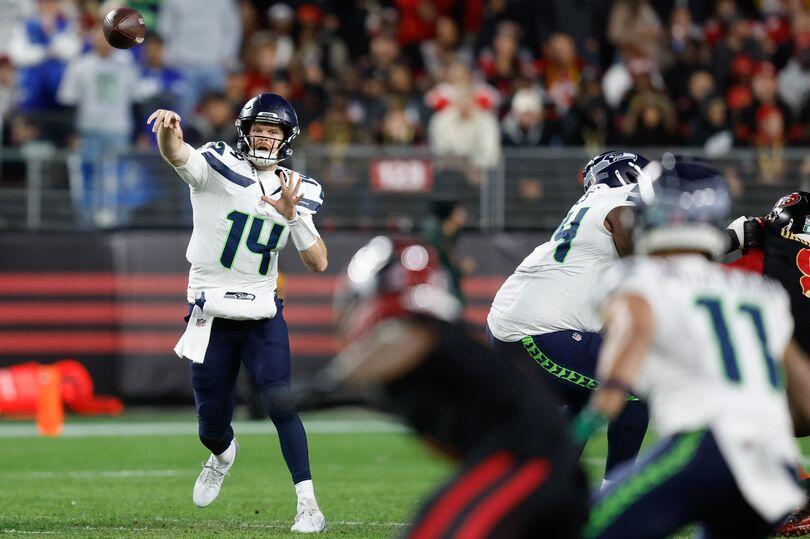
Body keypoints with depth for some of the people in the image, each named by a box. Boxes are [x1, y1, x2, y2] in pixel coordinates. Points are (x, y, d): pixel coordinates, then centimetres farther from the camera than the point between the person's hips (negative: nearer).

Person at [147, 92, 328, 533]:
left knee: (281, 403, -16)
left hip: (262, 317, 1)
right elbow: (177, 155, -31)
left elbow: (318, 264, 0)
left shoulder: (296, 192, 4)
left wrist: (292, 215, -14)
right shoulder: (217, 168, -8)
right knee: (212, 425, 7)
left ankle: (308, 504, -13)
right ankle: (223, 454, 44)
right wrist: (168, 131, -55)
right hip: (211, 315, -1)